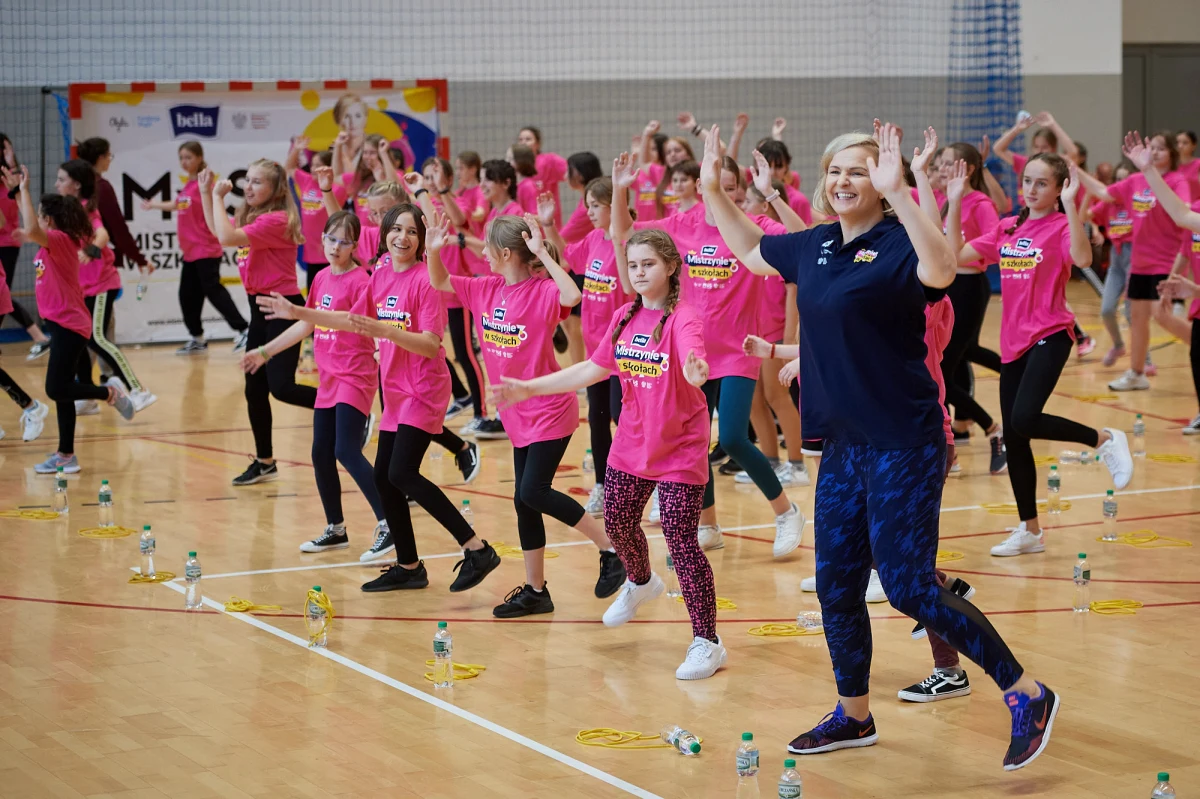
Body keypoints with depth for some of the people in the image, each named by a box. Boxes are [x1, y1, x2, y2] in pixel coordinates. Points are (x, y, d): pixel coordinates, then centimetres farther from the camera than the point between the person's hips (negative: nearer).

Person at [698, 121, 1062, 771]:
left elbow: (940, 270, -37)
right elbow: (750, 251, 27)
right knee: (836, 588, 14)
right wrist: (713, 190, 18)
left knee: (909, 588, -11)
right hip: (843, 444, 8)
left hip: (904, 444, -8)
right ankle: (854, 716, 32)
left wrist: (898, 194, -44)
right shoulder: (816, 247, 8)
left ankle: (1027, 696, 2)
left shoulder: (897, 245, -14)